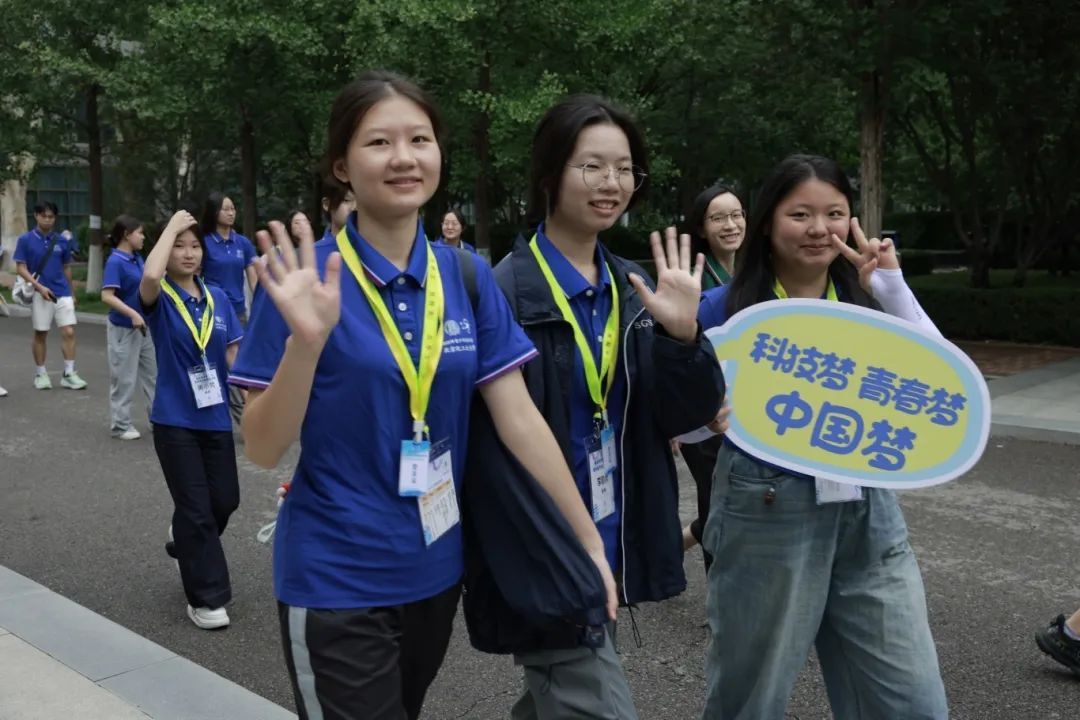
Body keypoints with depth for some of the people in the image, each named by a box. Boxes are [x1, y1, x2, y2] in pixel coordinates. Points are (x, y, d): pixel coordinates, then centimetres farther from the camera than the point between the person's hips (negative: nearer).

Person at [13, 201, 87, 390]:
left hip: (63, 294, 2)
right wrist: (39, 286, -17)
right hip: (39, 294, -2)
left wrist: (72, 293, 17)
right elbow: (20, 268, -5)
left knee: (69, 332, -6)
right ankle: (41, 374, 18)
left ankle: (69, 374, -1)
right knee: (40, 334, 7)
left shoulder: (62, 241, 7)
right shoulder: (25, 240, -2)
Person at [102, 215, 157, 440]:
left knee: (154, 373, 13)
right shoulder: (115, 262, -18)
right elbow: (107, 296, -26)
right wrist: (132, 314, -31)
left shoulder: (137, 258, 5)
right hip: (123, 329, -8)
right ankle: (120, 425, 14)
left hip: (143, 326, 8)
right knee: (124, 379, 2)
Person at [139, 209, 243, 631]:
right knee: (196, 508, 0)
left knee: (225, 500, 12)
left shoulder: (218, 298, 4)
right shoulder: (159, 298, -8)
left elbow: (233, 355, 7)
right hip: (175, 420, -4)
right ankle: (205, 598, 14)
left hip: (215, 416, 4)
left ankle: (185, 541, 44)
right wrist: (172, 225, -21)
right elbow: (150, 274, -32)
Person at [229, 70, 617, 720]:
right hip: (336, 582, -5)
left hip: (436, 570, 5)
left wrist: (589, 540, -3)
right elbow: (263, 449, -12)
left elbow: (520, 420, -2)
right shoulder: (306, 279, -13)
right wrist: (306, 341, -28)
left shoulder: (468, 277, -2)